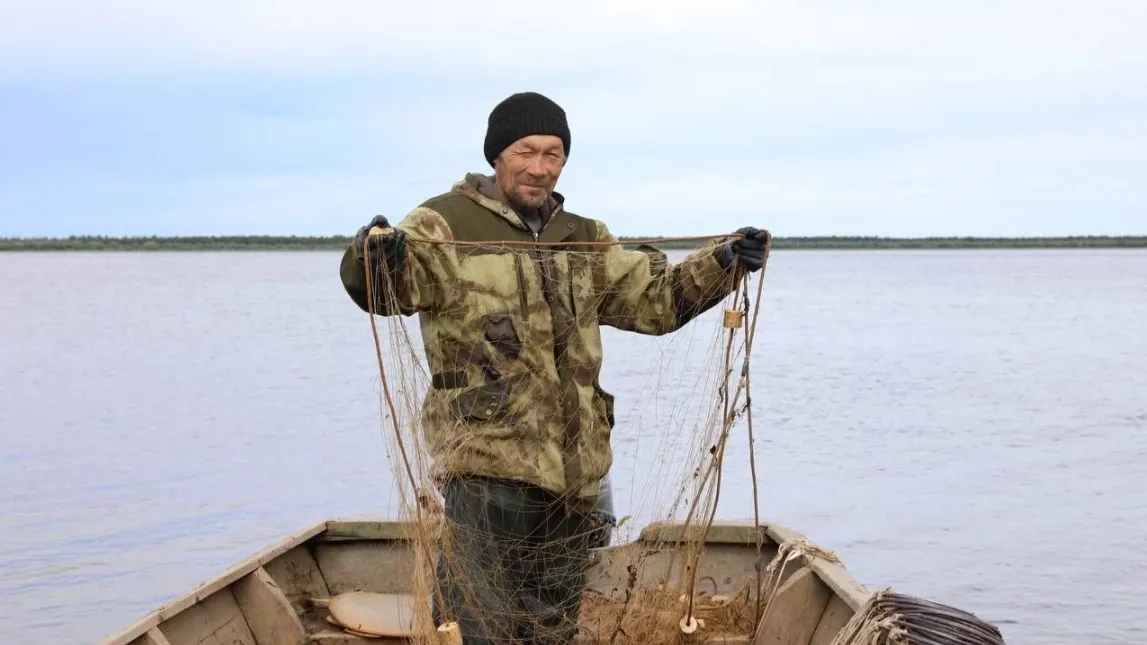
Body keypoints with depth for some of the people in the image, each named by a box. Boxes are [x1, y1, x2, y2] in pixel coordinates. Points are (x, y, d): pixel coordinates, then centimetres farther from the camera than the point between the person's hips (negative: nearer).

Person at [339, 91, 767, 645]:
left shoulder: (586, 241, 17)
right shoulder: (447, 224, -3)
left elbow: (655, 298, 21)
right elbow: (384, 287, -18)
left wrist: (724, 261, 6)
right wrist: (379, 256, -42)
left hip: (573, 469, 6)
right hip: (488, 461, -6)